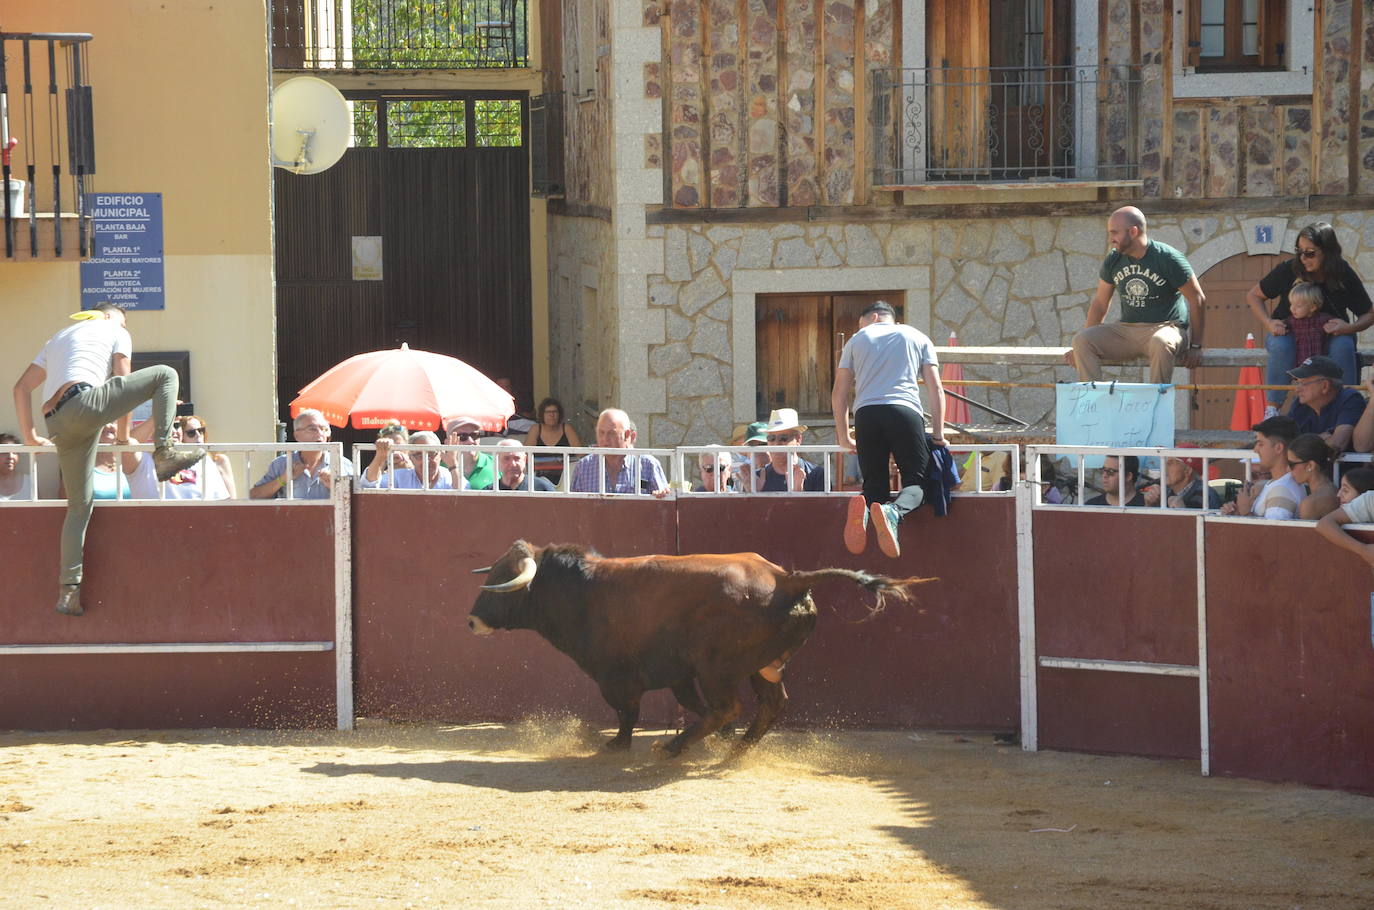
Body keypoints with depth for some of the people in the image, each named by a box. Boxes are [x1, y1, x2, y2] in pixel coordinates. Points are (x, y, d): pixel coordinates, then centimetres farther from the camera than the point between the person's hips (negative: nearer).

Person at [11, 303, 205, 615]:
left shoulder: (56, 340, 37)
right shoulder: (115, 331, 21)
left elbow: (22, 388, 28)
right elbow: (124, 382, 13)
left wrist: (29, 435, 28)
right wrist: (123, 435, 20)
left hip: (57, 424, 6)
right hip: (84, 402, -6)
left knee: (79, 506, 11)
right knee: (165, 375, 7)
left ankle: (68, 590, 3)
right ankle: (164, 453, -8)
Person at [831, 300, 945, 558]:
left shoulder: (858, 339, 24)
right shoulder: (918, 338, 23)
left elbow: (839, 393, 21)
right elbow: (936, 388, 14)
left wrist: (844, 437, 26)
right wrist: (938, 433, 15)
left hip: (866, 413, 1)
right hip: (905, 411, -1)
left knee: (874, 483, 7)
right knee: (916, 481, -1)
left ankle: (862, 508, -31)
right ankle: (895, 512, -37)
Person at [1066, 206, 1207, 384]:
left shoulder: (1168, 259, -9)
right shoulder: (1113, 261, 6)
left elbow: (1197, 299, -5)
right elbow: (1100, 304, 13)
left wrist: (1196, 345, -6)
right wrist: (1083, 346, 8)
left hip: (1167, 328, -5)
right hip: (1127, 329, 5)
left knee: (1161, 343, -41)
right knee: (1081, 339, -18)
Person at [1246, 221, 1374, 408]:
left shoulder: (1344, 275, -14)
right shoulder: (1288, 270, -16)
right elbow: (1253, 295, -4)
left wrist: (1349, 328, -28)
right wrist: (1268, 323, -22)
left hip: (1329, 335, 0)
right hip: (1288, 332, 0)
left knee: (1343, 345, -34)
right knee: (1281, 345, -35)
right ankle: (1272, 409, -27)